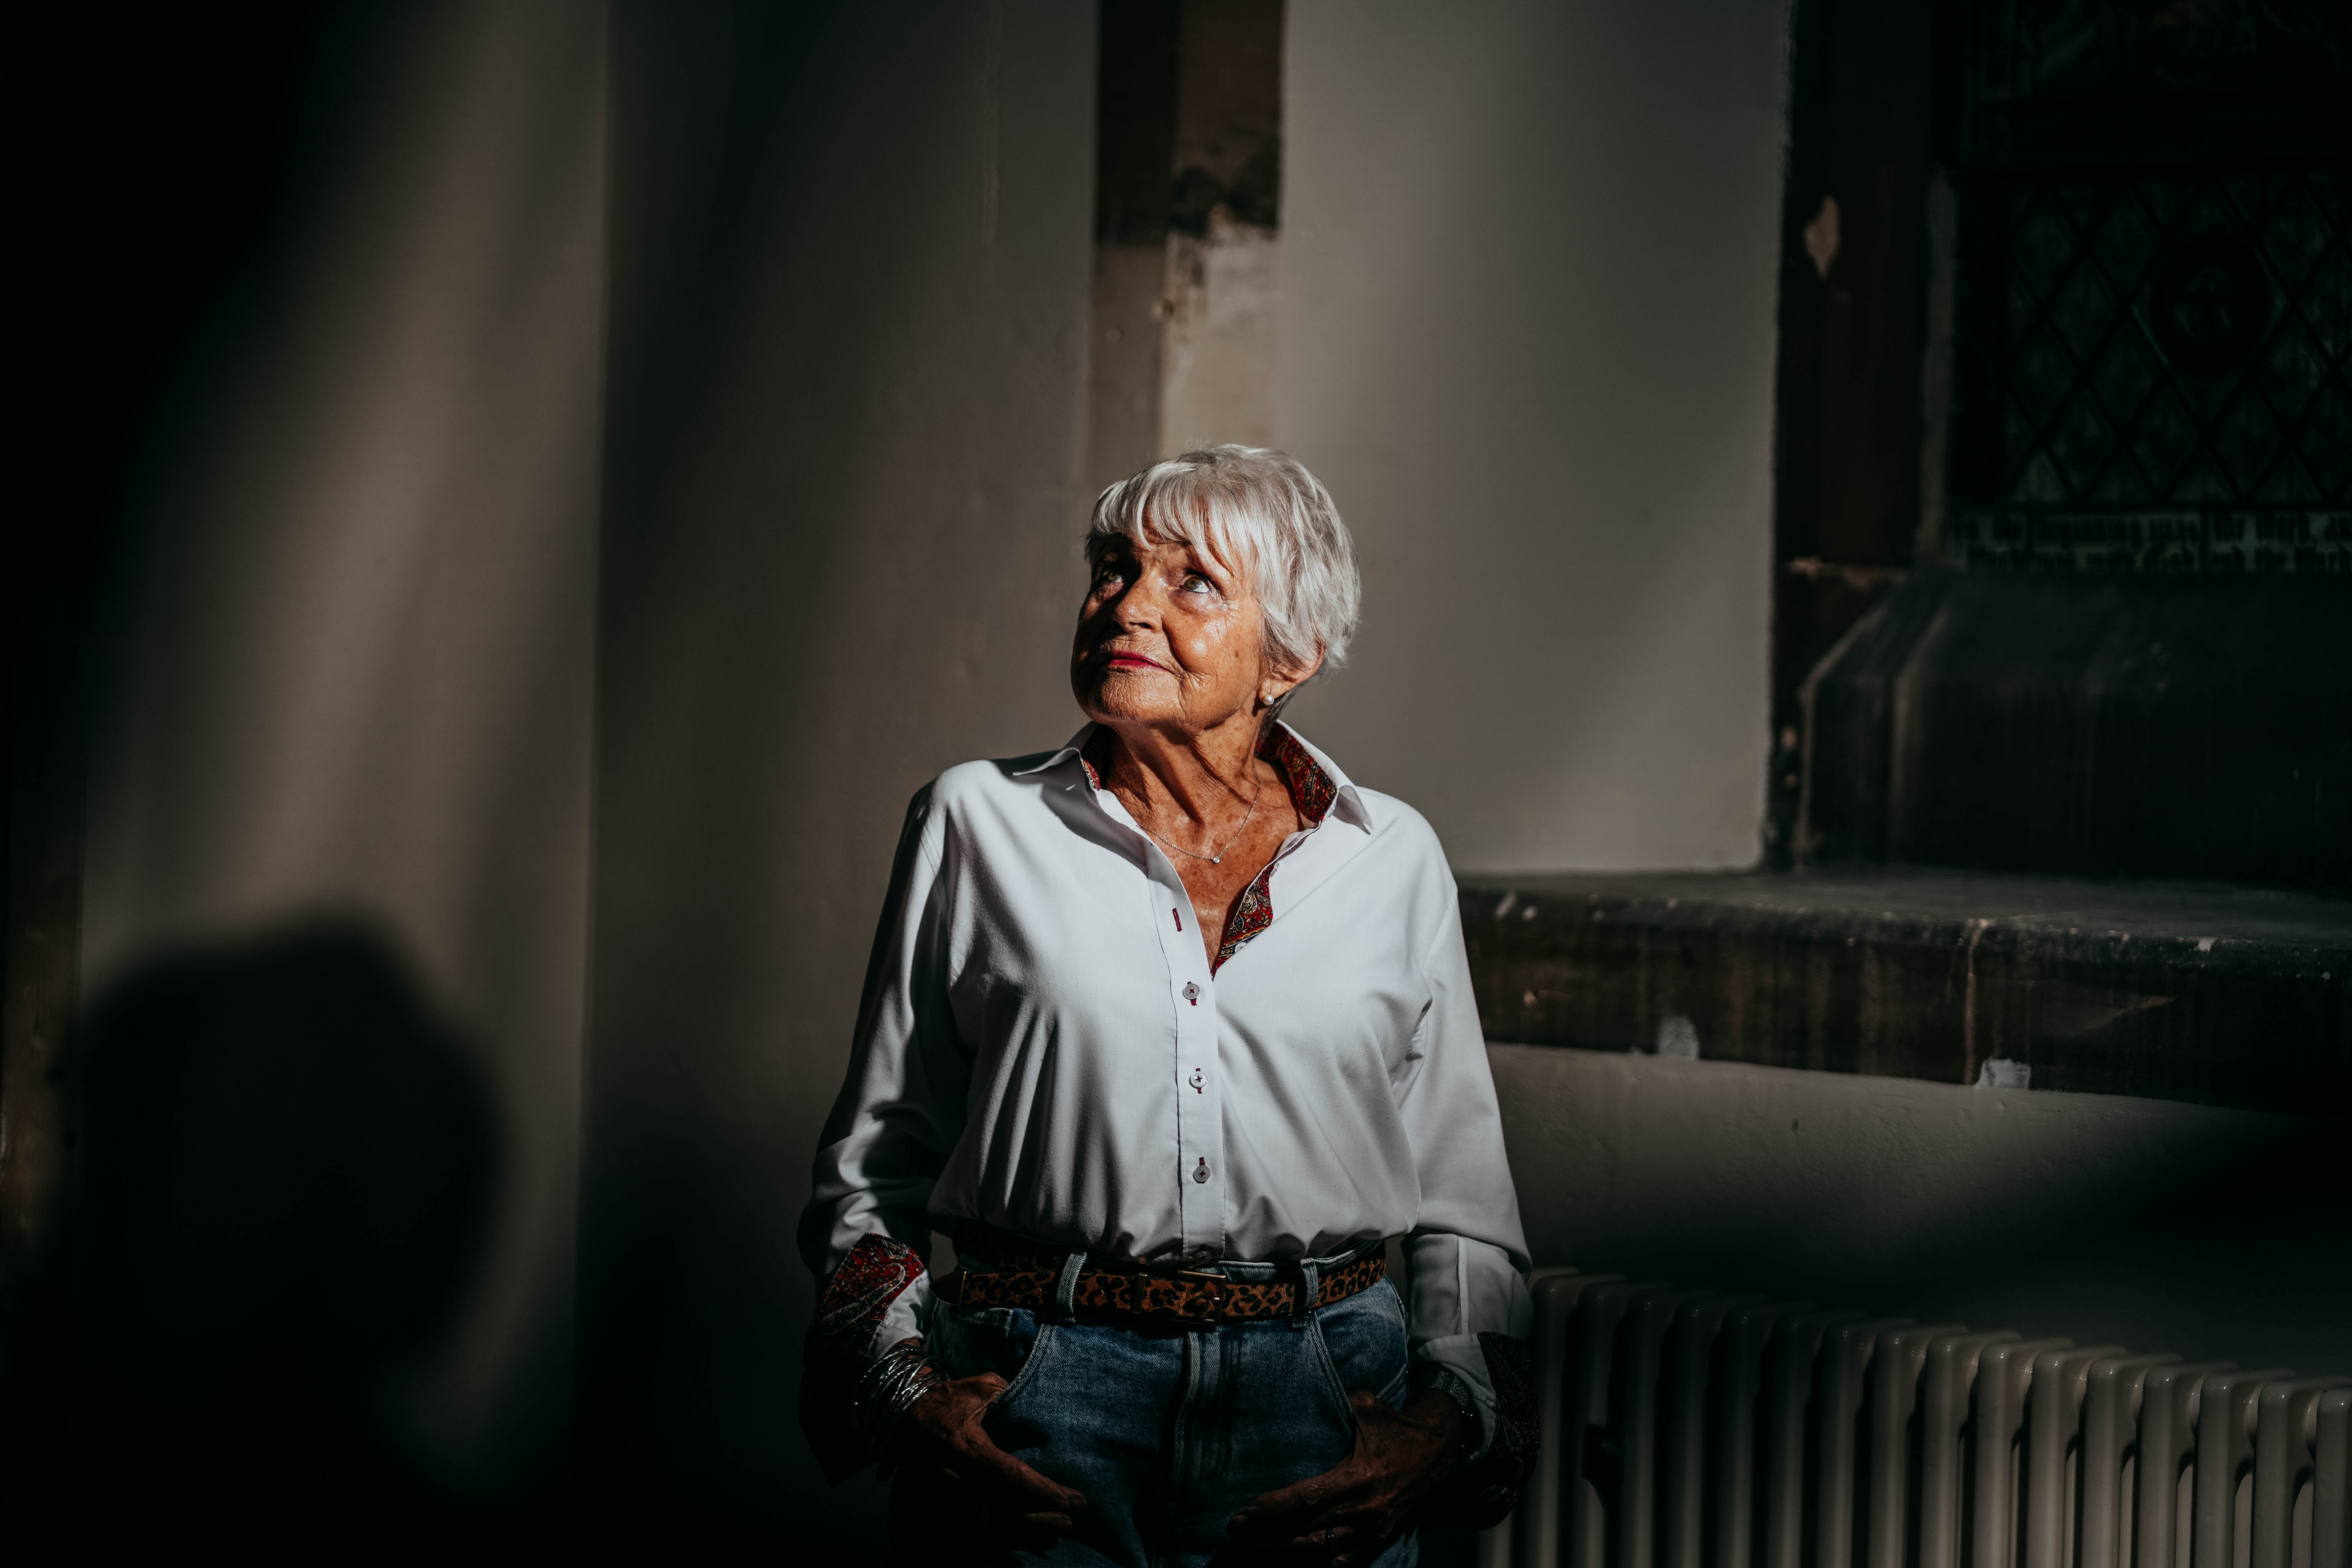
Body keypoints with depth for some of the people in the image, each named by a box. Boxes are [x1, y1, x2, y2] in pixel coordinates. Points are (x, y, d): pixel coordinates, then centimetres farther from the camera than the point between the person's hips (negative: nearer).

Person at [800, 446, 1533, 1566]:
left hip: (1320, 1399, 1)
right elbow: (868, 1169, 8)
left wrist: (1445, 1427, -4)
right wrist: (907, 1392, -6)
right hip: (1036, 1382, -1)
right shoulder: (979, 824, 5)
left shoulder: (1392, 859, 8)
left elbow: (1466, 1210, 11)